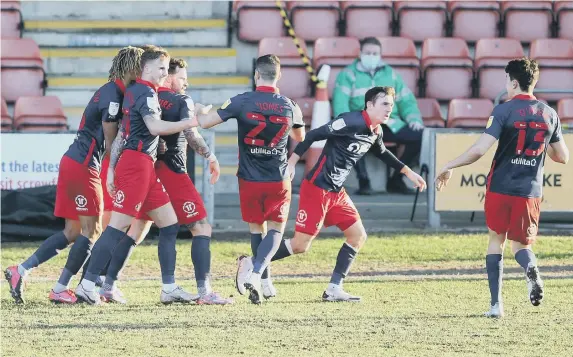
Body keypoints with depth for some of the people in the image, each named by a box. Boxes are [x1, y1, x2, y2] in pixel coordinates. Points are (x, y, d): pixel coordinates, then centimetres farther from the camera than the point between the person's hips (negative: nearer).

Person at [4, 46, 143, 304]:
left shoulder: (110, 91, 16)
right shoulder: (113, 95, -14)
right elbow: (110, 143, -13)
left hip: (73, 163, 10)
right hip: (83, 166, -10)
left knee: (72, 232, 11)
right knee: (91, 230, -4)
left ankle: (21, 271, 9)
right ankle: (60, 289, -2)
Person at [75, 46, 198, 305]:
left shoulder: (133, 91, 20)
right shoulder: (146, 92, -9)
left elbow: (120, 134, 20)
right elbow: (155, 127, -23)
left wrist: (112, 168, 18)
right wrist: (189, 123, -15)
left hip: (144, 167, 10)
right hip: (136, 164, -10)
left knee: (170, 225, 8)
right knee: (117, 227, -11)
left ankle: (169, 288, 8)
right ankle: (87, 285, -11)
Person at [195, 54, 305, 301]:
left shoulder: (242, 102, -10)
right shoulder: (290, 107, -2)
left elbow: (205, 123, -7)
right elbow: (300, 137, 18)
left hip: (250, 179, 0)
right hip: (278, 180, 0)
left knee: (256, 229, 16)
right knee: (276, 229, 8)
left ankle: (266, 281, 17)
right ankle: (256, 269, -18)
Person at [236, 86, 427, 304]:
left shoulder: (376, 132, 9)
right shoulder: (352, 121, -18)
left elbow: (383, 154, 32)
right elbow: (314, 135, -19)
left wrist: (409, 173, 36)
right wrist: (291, 163, -21)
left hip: (336, 193, 9)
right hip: (317, 188, -9)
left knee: (358, 236, 4)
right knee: (300, 245, -10)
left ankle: (334, 290, 8)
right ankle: (251, 266, 2)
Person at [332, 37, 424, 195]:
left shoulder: (390, 74, 22)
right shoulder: (348, 74, 10)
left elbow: (407, 100, 19)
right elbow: (340, 101, -5)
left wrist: (414, 119, -1)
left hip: (391, 125, 4)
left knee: (419, 136, -20)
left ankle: (396, 180, -5)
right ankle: (363, 181, -24)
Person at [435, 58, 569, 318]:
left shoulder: (504, 110, -10)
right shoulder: (549, 114, 4)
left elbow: (479, 150, -16)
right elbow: (562, 157, 11)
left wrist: (449, 167, -5)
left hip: (500, 187, -3)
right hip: (530, 192, 3)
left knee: (496, 239, 15)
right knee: (520, 243, 15)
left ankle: (496, 304, 9)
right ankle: (531, 268, -23)